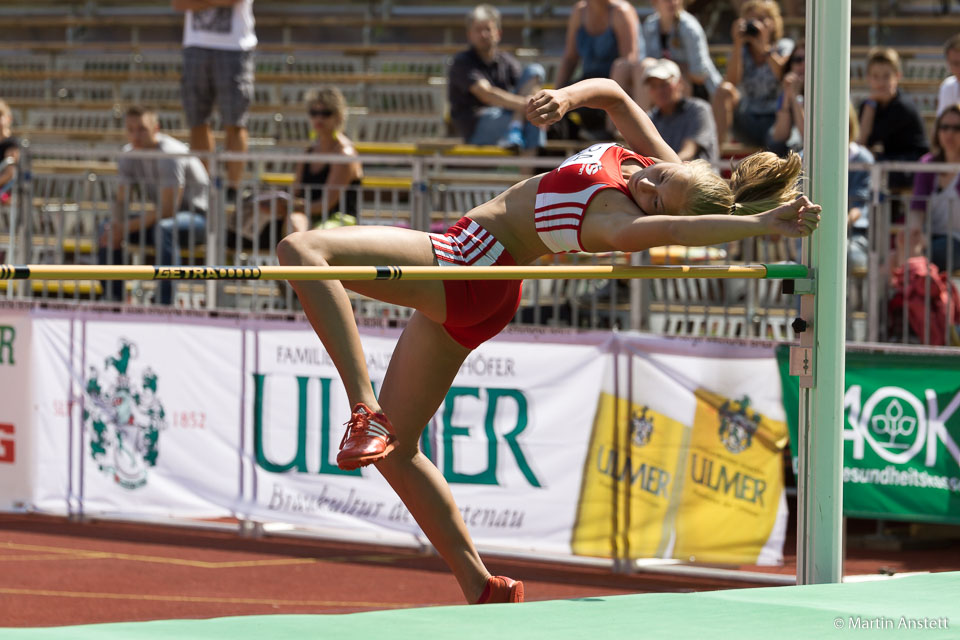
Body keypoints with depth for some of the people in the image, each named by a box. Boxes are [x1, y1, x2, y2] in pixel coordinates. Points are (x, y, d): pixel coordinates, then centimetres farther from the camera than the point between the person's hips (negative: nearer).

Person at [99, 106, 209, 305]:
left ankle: (165, 302, -41)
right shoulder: (129, 155, 0)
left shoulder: (170, 154, -25)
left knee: (163, 229, -40)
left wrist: (125, 229, -27)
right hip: (162, 215, 8)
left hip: (197, 215, -8)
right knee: (106, 229, -3)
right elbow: (121, 200, 7)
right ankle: (113, 299, 0)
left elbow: (168, 209, -28)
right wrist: (117, 224, -17)